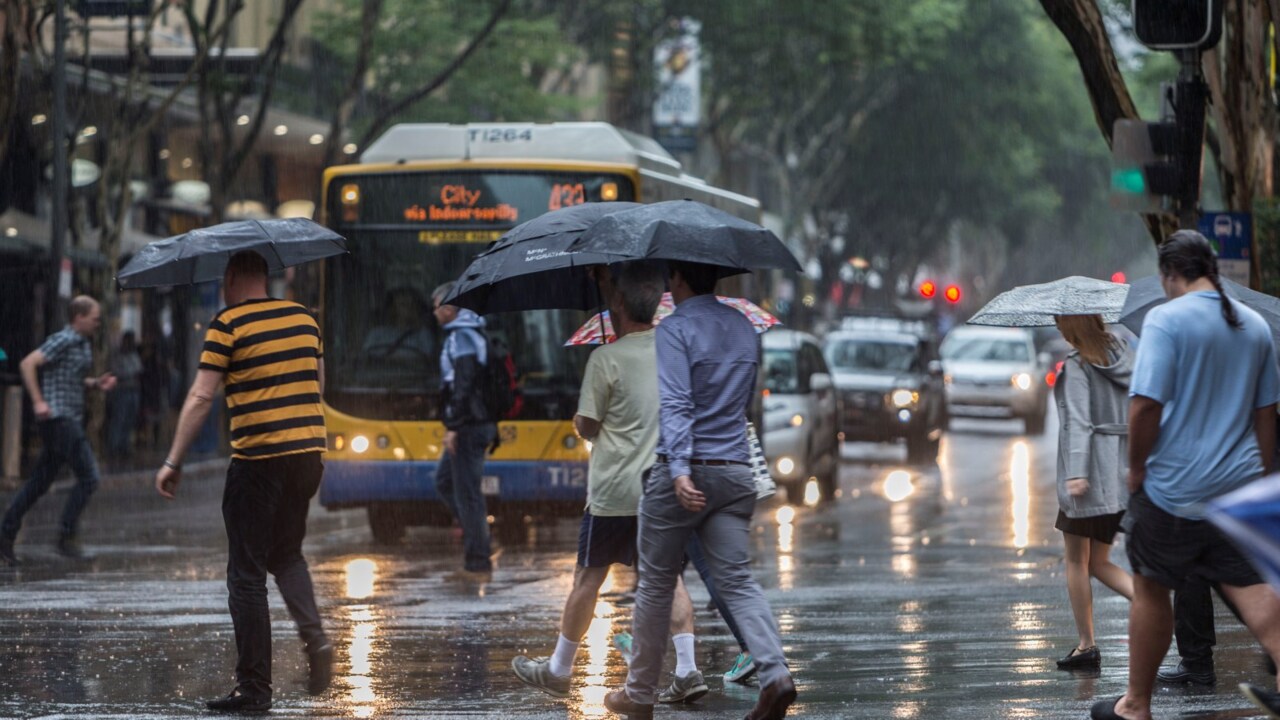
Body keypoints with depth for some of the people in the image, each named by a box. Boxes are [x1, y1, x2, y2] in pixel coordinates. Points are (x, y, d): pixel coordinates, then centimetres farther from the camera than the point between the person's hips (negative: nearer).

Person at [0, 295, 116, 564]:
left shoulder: (84, 345, 17)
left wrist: (97, 383, 12)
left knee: (39, 483, 10)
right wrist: (38, 401, -22)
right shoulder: (62, 341, -11)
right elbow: (27, 364, -16)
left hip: (72, 420, 9)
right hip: (58, 418, -9)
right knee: (88, 477, -13)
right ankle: (67, 536, -7)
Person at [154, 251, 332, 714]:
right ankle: (313, 633, -2)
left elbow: (201, 398, -12)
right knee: (286, 554, 24)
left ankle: (254, 688, 1)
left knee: (247, 575, 2)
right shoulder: (302, 317, 10)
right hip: (308, 451, 6)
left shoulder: (228, 324, -7)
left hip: (257, 460, -6)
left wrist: (174, 462, -9)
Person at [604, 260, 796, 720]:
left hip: (685, 475, -5)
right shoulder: (746, 329, 14)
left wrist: (680, 471, -29)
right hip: (737, 471, 5)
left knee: (656, 584, 7)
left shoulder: (675, 329, -8)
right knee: (737, 579, -1)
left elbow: (676, 404, -20)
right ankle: (774, 672, -24)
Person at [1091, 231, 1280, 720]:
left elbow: (1146, 404, -19)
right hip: (1238, 484, 5)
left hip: (1174, 488, -5)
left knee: (1151, 590, 9)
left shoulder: (1166, 319, -12)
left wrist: (1137, 468, -6)